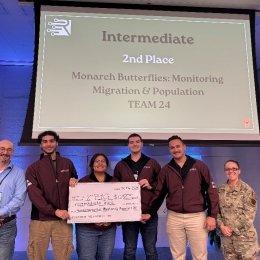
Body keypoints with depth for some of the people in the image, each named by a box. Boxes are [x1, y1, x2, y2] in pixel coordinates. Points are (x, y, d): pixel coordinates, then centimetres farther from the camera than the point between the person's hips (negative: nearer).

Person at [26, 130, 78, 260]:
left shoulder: (67, 163, 11)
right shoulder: (33, 168, 5)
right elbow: (34, 194, -7)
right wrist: (54, 211, -17)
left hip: (63, 218, 1)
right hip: (40, 218, -1)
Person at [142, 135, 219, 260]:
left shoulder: (199, 166, -1)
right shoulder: (166, 170, 5)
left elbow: (211, 191, -1)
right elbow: (159, 194, 9)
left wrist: (212, 215, -5)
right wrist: (150, 213, 1)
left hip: (197, 216, -2)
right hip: (174, 217, 2)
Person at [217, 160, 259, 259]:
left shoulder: (246, 189, -8)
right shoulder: (221, 190, 4)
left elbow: (249, 214, -12)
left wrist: (233, 228, -13)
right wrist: (221, 226, -10)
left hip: (244, 234, -3)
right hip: (226, 234, 4)